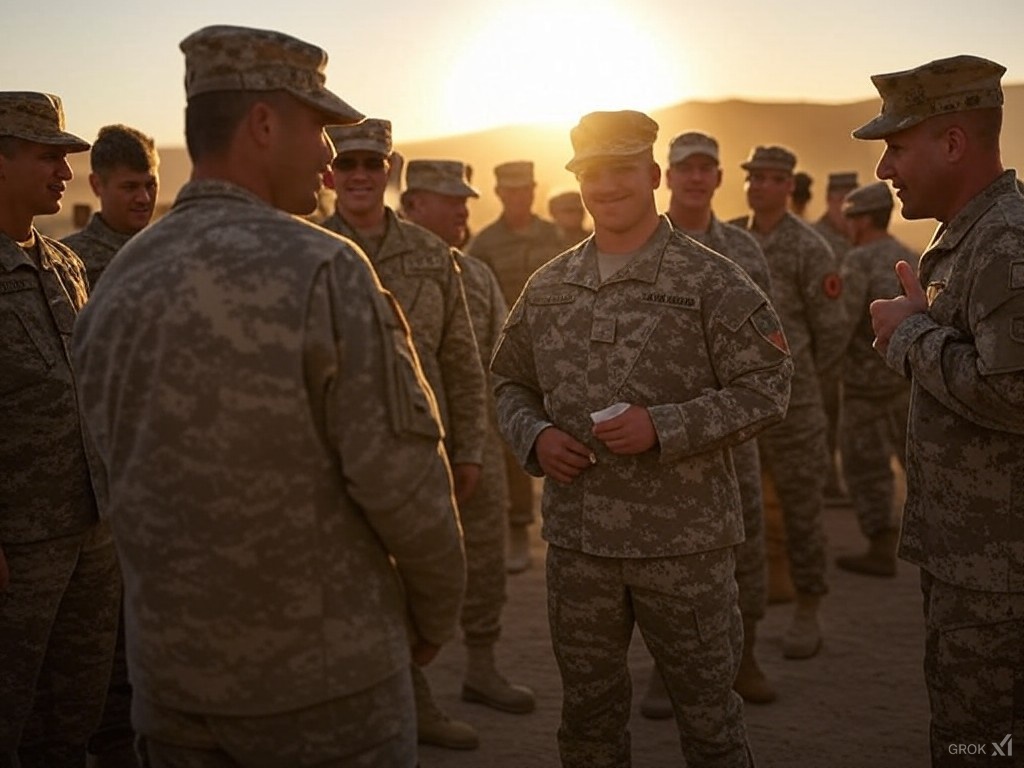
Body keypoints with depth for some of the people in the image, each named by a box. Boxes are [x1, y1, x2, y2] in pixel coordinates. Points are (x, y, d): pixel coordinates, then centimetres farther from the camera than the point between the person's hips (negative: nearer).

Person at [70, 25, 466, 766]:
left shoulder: (117, 283, 1)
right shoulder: (321, 270, -18)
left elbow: (118, 484, 7)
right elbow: (401, 476, -18)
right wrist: (436, 614, -1)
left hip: (167, 676, 6)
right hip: (325, 676, -5)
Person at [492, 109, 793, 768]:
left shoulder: (713, 283, -7)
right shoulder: (547, 287, 7)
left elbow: (767, 388, -10)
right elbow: (511, 382, 16)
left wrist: (664, 428, -21)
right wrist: (535, 436, -5)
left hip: (684, 540, -4)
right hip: (575, 539, 4)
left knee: (707, 712, 10)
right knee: (588, 712, 18)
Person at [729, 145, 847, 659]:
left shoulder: (809, 247, -7)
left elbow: (831, 328, -5)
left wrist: (802, 380, 4)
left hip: (790, 401, -5)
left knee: (800, 507, 5)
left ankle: (807, 614, 17)